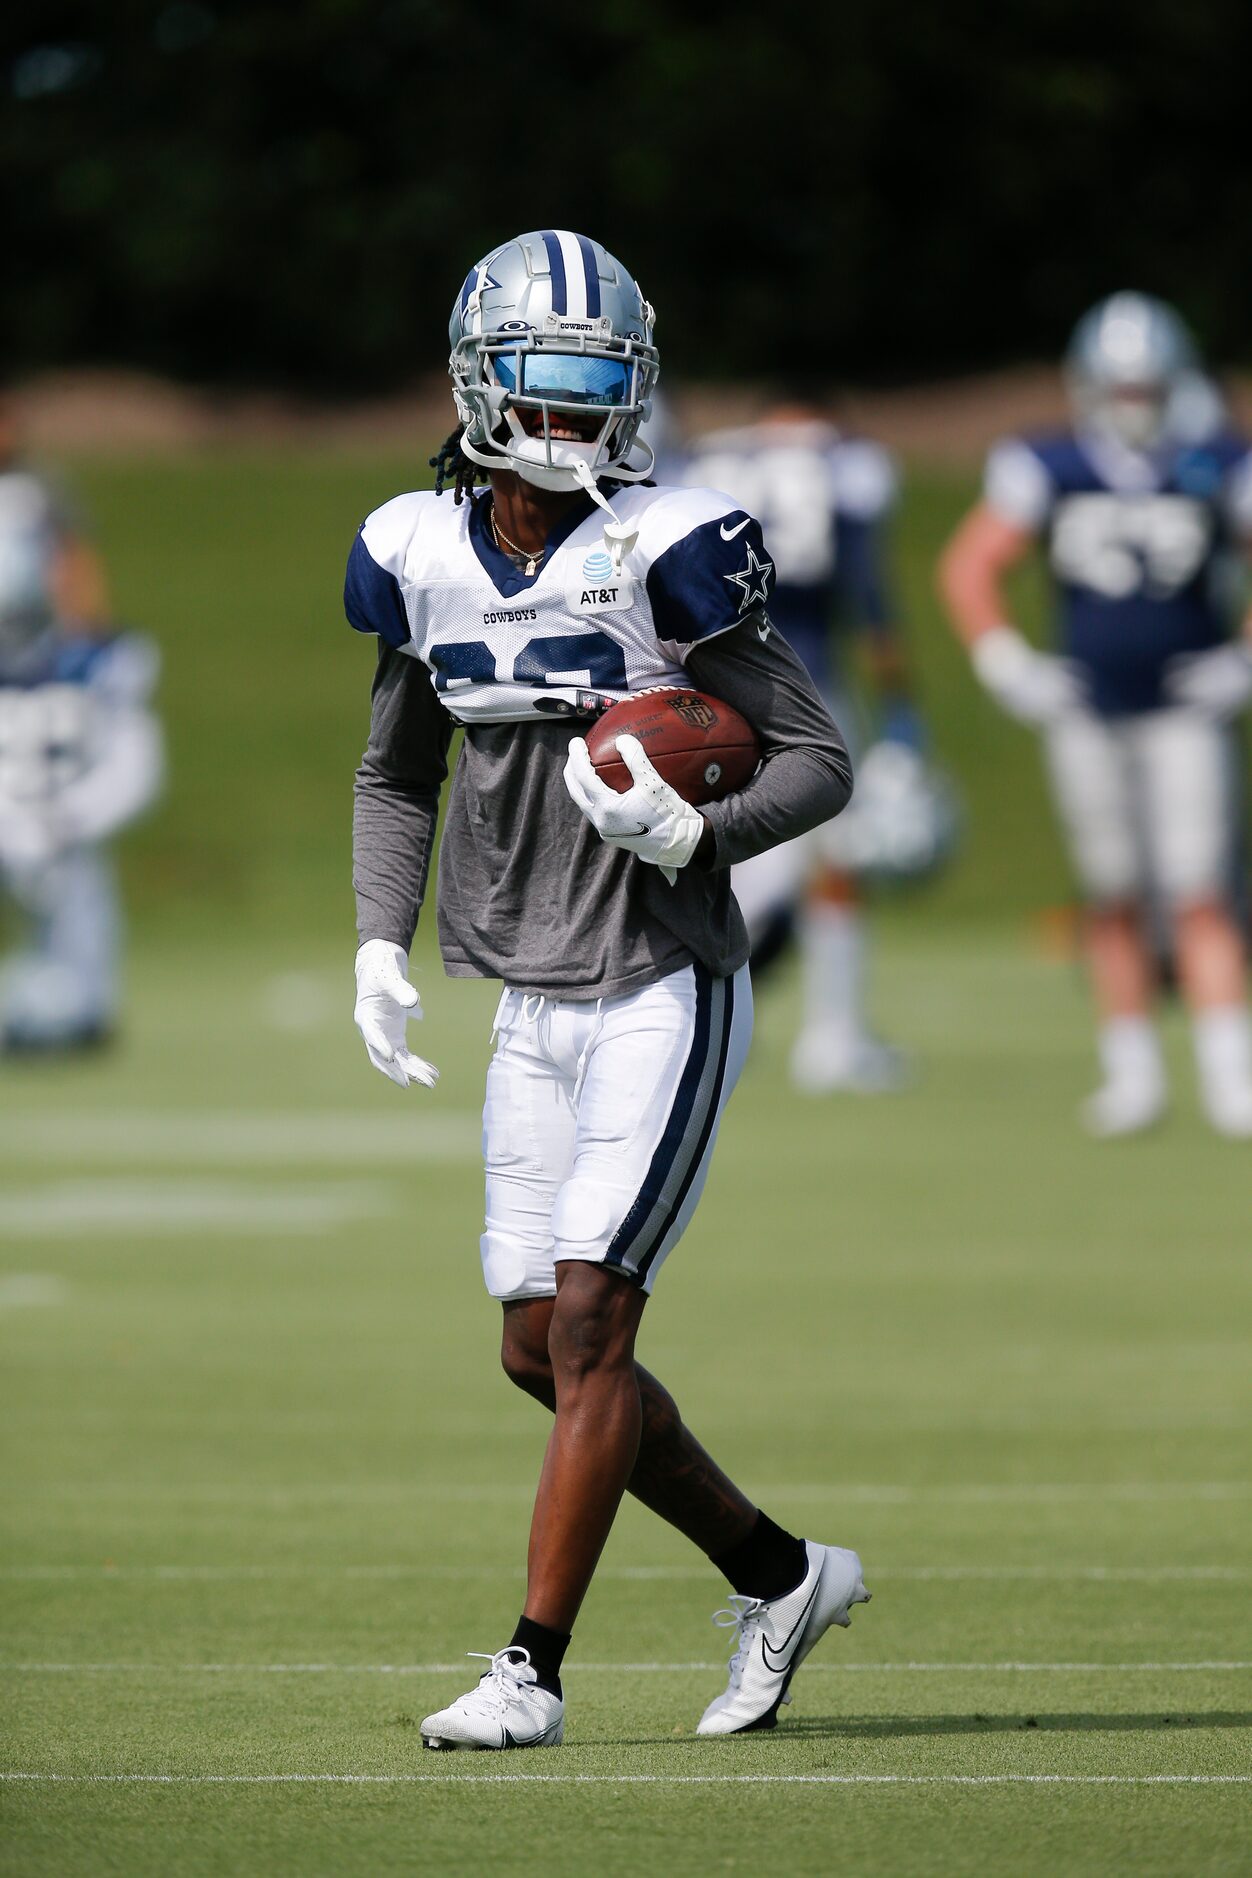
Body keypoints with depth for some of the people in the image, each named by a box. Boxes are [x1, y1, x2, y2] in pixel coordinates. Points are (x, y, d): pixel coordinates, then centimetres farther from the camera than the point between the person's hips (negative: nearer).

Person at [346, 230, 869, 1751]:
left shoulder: (666, 553, -13)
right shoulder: (426, 557, 4)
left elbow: (818, 763, -10)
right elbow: (397, 774, 19)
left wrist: (695, 835, -27)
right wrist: (380, 945, 6)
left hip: (665, 997, -6)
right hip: (533, 1008, 6)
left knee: (588, 1325, -12)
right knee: (543, 1351, 8)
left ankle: (531, 1670, -7)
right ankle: (781, 1576, 25)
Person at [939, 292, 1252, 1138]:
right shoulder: (1051, 471, -3)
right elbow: (970, 567, 4)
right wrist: (1008, 664, -3)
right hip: (1087, 713, 2)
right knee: (1115, 900, 7)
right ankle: (1133, 1070, 17)